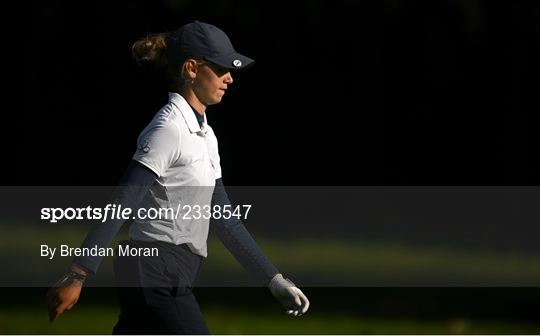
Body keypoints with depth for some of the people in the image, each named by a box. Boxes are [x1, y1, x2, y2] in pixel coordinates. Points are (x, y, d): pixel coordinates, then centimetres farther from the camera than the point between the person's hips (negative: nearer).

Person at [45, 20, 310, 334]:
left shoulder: (204, 134, 16)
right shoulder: (168, 129, -13)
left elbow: (223, 218, 20)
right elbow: (120, 206, -19)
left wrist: (274, 279, 18)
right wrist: (78, 277, -24)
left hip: (174, 278, 9)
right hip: (156, 275, -9)